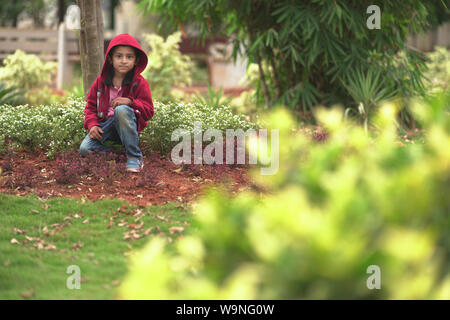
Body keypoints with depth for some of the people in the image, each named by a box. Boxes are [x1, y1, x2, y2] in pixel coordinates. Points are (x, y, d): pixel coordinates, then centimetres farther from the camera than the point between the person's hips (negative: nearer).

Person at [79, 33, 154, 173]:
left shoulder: (140, 83, -4)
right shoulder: (101, 81, 5)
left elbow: (148, 111, -6)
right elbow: (91, 106, 11)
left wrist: (131, 102, -25)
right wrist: (92, 125, -9)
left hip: (128, 124, -2)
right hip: (106, 125, 2)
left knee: (121, 110, -39)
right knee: (84, 149, -25)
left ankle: (135, 157, -30)